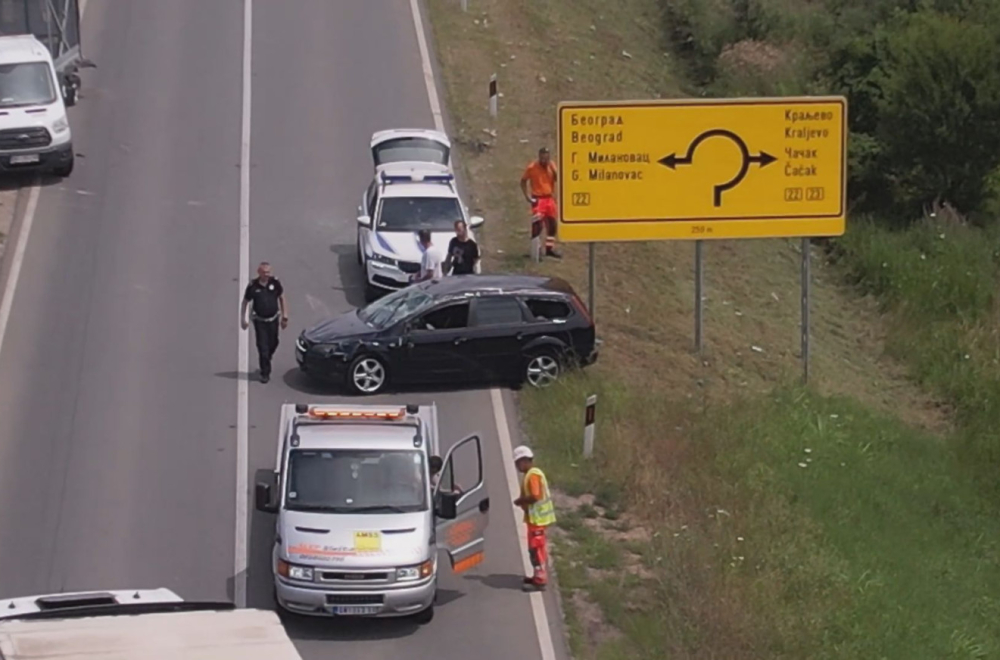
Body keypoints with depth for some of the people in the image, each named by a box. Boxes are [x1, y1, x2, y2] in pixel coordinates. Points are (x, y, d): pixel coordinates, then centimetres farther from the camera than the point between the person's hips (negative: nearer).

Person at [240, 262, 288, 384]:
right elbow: (245, 302, -2)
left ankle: (265, 363, 42)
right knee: (262, 347, -4)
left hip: (273, 319, 3)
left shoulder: (275, 282, -10)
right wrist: (243, 320, -2)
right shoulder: (252, 286, -15)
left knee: (273, 344, 14)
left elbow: (281, 299, 3)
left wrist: (285, 316, 2)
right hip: (259, 321, -3)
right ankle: (265, 373, 5)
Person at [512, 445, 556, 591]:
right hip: (536, 517, 11)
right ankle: (539, 576, 28)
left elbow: (535, 496, -26)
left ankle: (540, 580, -9)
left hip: (537, 518, -11)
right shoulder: (532, 474, 14)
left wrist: (520, 501, -13)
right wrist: (523, 501, 7)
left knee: (536, 548, -9)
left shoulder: (533, 475, -18)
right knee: (536, 547, 19)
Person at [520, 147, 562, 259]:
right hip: (538, 199, -6)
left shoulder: (551, 166, 3)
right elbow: (523, 181, -1)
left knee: (552, 224, 12)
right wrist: (527, 196, -8)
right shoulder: (532, 167, -10)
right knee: (537, 225, -13)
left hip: (550, 198, 6)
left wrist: (552, 168, -17)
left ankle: (550, 248, 26)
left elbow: (558, 179, -5)